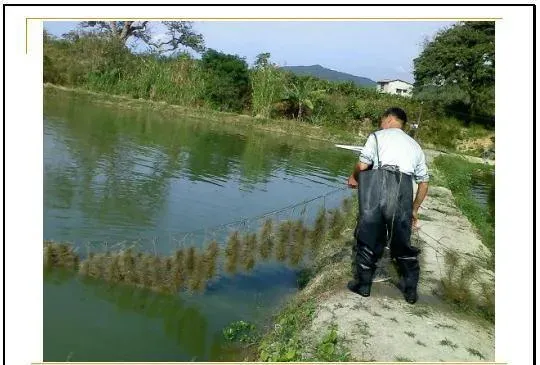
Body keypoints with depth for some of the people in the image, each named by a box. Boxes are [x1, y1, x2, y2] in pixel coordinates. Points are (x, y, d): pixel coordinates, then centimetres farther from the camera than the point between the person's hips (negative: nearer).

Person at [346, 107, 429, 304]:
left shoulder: (378, 136, 15)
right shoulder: (415, 145, 28)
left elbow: (362, 165, 1)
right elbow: (424, 182, 24)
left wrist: (353, 178, 21)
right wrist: (414, 209, 33)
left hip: (379, 181, -4)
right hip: (403, 190, 4)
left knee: (368, 236, 7)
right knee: (402, 239, 15)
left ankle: (363, 283, 17)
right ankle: (410, 289, 23)